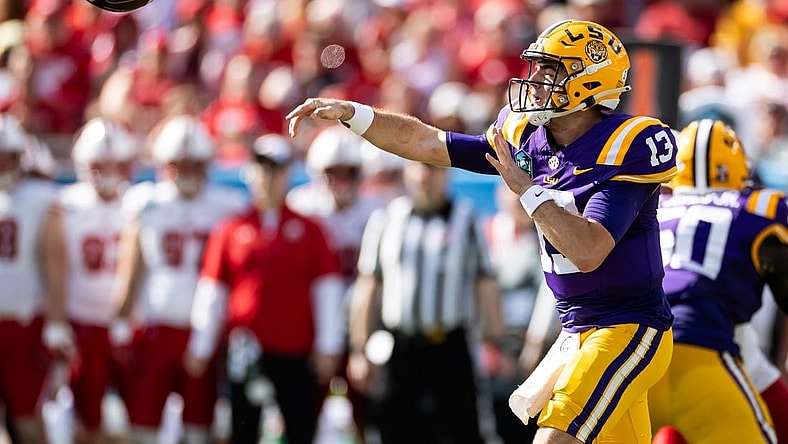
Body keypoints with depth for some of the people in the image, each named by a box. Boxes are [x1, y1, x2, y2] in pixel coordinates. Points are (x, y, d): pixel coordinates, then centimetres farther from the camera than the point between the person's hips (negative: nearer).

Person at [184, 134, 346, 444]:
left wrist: (328, 346, -1)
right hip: (246, 346, 0)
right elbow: (211, 291, 8)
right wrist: (201, 347, 8)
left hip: (296, 349, 0)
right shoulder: (231, 230, 4)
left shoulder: (308, 230, 4)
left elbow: (327, 289, 4)